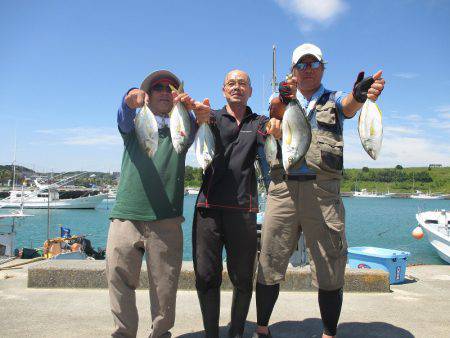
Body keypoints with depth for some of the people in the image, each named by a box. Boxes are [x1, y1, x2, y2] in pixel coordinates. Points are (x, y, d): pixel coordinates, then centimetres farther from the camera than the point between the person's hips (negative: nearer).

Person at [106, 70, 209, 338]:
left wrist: (195, 107, -29)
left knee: (165, 286, 5)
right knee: (119, 279, 3)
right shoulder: (134, 124, 14)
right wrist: (131, 98, -32)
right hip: (126, 216, 0)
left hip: (166, 220, 0)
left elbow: (203, 119, -5)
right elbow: (124, 114, -8)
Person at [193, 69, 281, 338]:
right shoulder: (213, 117, 13)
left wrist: (275, 133, -30)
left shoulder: (259, 122, 15)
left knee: (243, 278, 5)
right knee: (206, 277, 0)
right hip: (208, 207, 0)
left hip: (243, 209, 1)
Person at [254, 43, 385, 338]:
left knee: (330, 271, 4)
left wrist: (360, 93, -35)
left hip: (323, 190, 0)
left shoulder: (333, 100, 15)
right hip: (283, 189, 1)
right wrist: (283, 100, -28)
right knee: (269, 265, 5)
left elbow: (350, 105, -10)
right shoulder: (283, 100, 19)